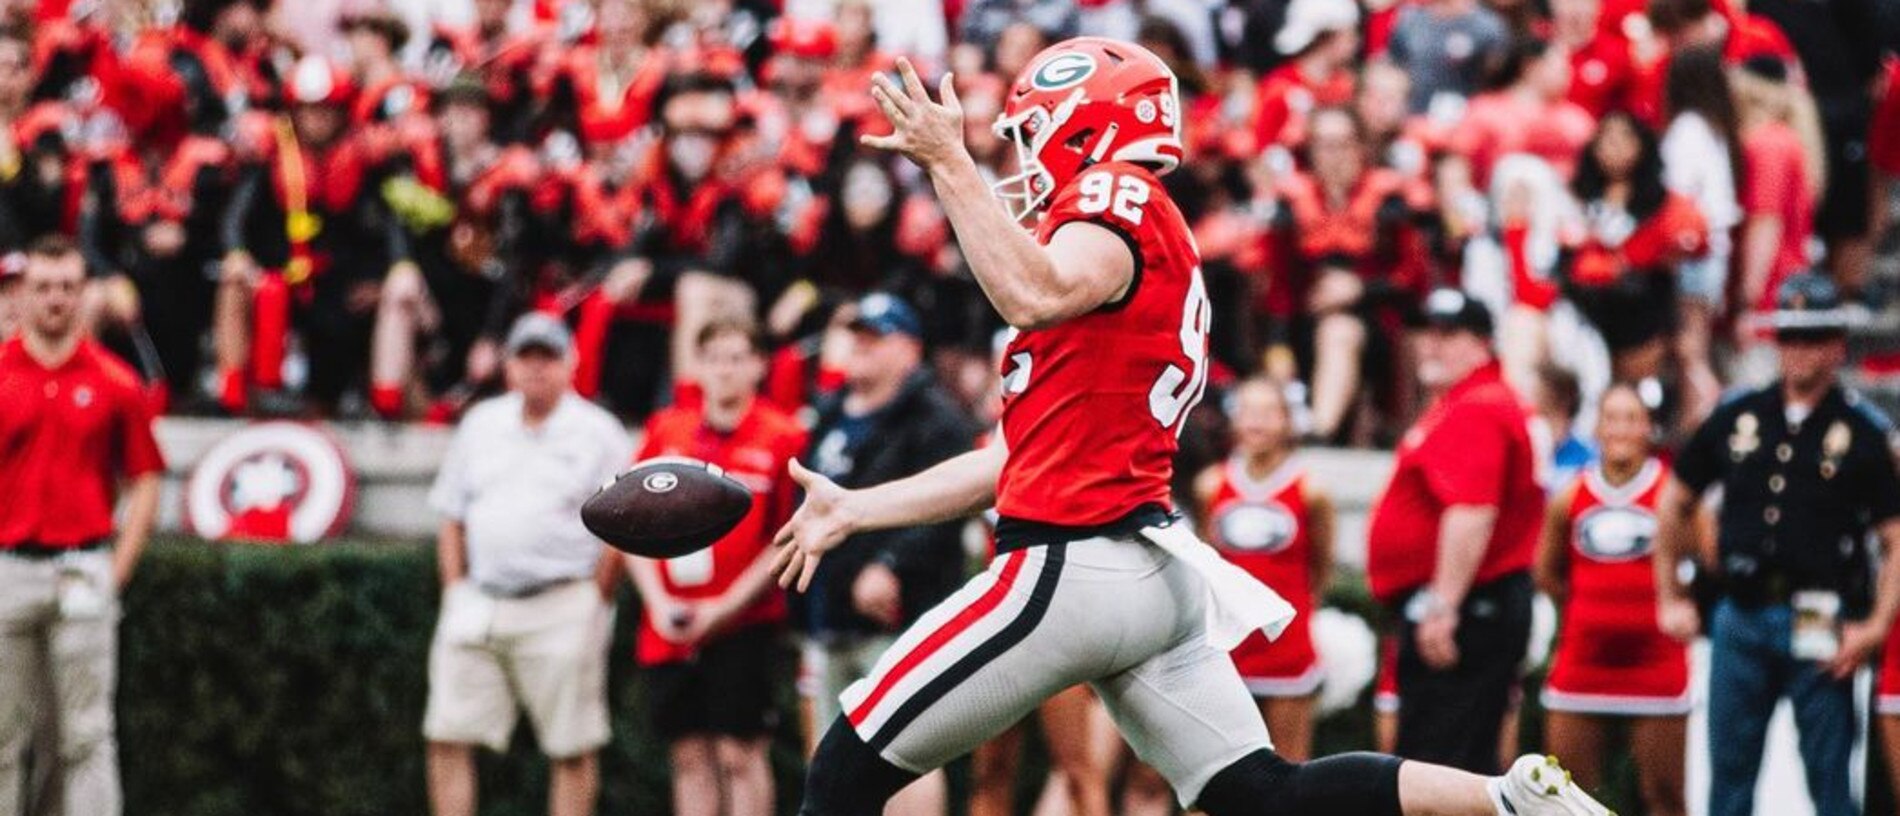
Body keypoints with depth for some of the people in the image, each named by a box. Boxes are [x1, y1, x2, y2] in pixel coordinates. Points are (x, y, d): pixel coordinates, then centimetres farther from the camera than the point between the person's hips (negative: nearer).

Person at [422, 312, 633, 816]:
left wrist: (591, 606, -6)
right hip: (478, 604, 4)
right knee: (447, 737, -1)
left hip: (560, 608, -4)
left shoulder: (599, 434, 1)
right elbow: (452, 519, 18)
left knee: (572, 750, -2)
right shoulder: (481, 425, 14)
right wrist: (455, 594, 7)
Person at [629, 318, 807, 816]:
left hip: (744, 625, -4)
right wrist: (658, 601, -2)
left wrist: (728, 606, -11)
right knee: (689, 756, 7)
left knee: (740, 753, -5)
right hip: (669, 629, 4)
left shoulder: (783, 438, -2)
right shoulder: (665, 432, 9)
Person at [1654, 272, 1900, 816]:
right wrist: (1670, 597, 16)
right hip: (1741, 619, 4)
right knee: (1729, 771, 7)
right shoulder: (1737, 418, 9)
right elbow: (1676, 502, 20)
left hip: (1820, 626, -3)